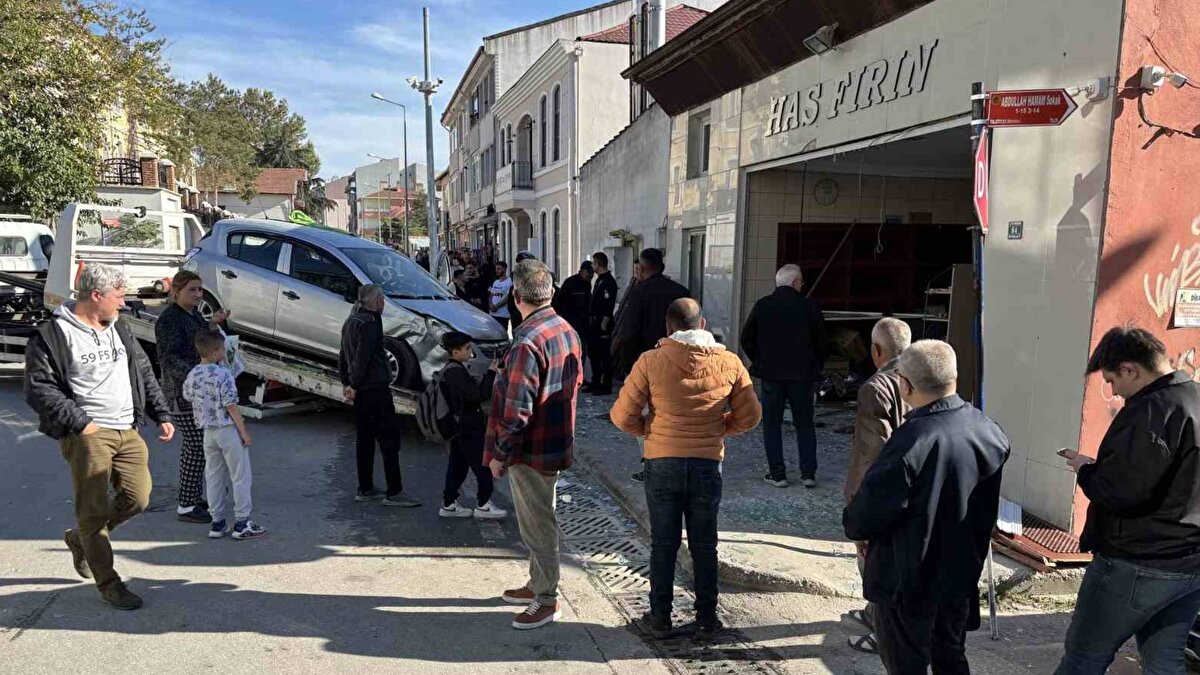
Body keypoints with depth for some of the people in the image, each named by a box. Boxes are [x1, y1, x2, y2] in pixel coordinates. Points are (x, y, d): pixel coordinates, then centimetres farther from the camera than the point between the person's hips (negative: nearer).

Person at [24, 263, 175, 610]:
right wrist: (80, 422, -15)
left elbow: (145, 374, 20)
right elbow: (39, 388, -9)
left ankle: (80, 539, 32)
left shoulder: (119, 330, 16)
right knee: (94, 509, -2)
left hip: (128, 431, 7)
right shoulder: (53, 334, -6)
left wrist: (162, 416, 12)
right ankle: (108, 583, 10)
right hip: (87, 434, -7)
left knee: (138, 498, 5)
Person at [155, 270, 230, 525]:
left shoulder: (194, 313, 11)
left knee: (196, 446, 16)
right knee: (197, 447, -8)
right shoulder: (168, 320, -17)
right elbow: (168, 359, -23)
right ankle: (186, 506, 0)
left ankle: (194, 497, 27)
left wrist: (212, 323, 12)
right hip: (182, 392, -9)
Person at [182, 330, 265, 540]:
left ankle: (217, 523, 19)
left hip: (208, 432, 7)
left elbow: (187, 397, 14)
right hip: (228, 429, -6)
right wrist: (243, 431, -12)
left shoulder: (192, 376, 2)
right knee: (240, 476, 3)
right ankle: (242, 523, 5)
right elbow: (231, 406, -17)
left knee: (213, 478, 14)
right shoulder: (223, 373, -18)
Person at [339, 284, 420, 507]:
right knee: (389, 438, -6)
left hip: (361, 390, 10)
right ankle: (394, 492, -6)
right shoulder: (369, 322, -14)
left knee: (365, 438, 14)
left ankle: (365, 489, 20)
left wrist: (348, 384, 18)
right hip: (375, 387, -10)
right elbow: (363, 357, -20)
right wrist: (354, 385, -13)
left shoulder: (350, 322, 16)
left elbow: (343, 358, 20)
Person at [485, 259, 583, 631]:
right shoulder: (567, 330, 3)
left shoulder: (527, 342, -25)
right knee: (539, 519, 22)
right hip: (557, 442, 9)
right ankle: (538, 584, 36)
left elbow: (517, 408, -24)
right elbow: (577, 378, 16)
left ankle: (546, 600, 15)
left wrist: (500, 453, -14)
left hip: (531, 448, -9)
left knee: (537, 524, 3)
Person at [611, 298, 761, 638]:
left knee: (663, 544, 11)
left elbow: (622, 415, -8)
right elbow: (749, 416, 2)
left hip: (662, 463, -1)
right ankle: (707, 618, 23)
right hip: (708, 464, 2)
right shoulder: (729, 362, -4)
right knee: (704, 545, 14)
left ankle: (660, 617, 20)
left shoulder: (651, 361, -9)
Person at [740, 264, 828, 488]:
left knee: (772, 424, 8)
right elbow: (822, 342, -1)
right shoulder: (809, 306, -5)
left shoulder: (762, 306, -1)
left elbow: (747, 339, 4)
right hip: (802, 375, 0)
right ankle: (808, 473, 11)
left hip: (771, 375, 0)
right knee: (805, 424, 12)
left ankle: (777, 474, 8)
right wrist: (814, 367, 15)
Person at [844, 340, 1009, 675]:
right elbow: (989, 507, 6)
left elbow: (861, 520, -24)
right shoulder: (988, 431, -8)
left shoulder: (912, 443, -31)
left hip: (909, 582, -6)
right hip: (962, 574, 7)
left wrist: (852, 524, -3)